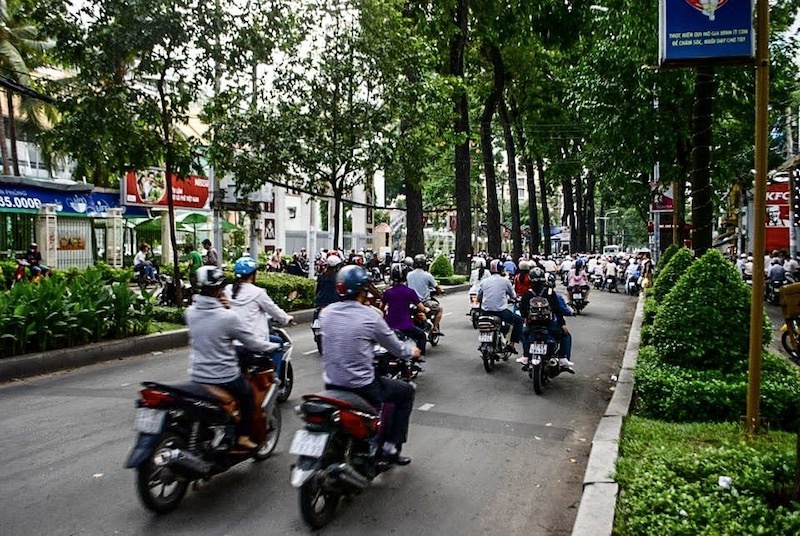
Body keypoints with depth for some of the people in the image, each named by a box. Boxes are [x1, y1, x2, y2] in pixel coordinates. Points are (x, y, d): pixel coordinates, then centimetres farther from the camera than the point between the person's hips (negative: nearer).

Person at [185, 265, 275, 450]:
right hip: (224, 378, -5)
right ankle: (243, 436, 21)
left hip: (197, 376, 5)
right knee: (248, 392, 23)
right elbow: (252, 342, -12)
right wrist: (272, 346, 7)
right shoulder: (228, 317, -22)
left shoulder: (190, 312, -5)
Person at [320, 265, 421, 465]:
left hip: (331, 385, 6)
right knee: (407, 391, 16)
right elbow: (396, 347, -1)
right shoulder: (370, 317, -14)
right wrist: (411, 352, 21)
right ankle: (390, 445, 13)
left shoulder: (325, 313, -1)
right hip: (362, 387, -6)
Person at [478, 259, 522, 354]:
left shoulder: (484, 282, 8)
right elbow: (513, 296, 10)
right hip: (500, 311, -4)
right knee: (518, 320, 16)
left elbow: (479, 297, 15)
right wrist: (508, 297, 32)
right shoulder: (505, 280, -1)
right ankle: (511, 344, 9)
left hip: (486, 311, 4)